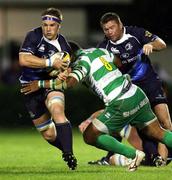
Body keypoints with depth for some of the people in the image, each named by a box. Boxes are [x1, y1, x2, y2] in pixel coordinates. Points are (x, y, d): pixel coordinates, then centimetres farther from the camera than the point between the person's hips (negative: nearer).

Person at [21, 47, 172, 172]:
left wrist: (40, 84, -17)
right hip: (138, 94, 8)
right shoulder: (100, 51, 16)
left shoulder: (82, 61, -6)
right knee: (158, 133, 17)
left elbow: (70, 82, -24)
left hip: (121, 105, -8)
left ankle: (134, 154, -2)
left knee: (90, 136, 1)